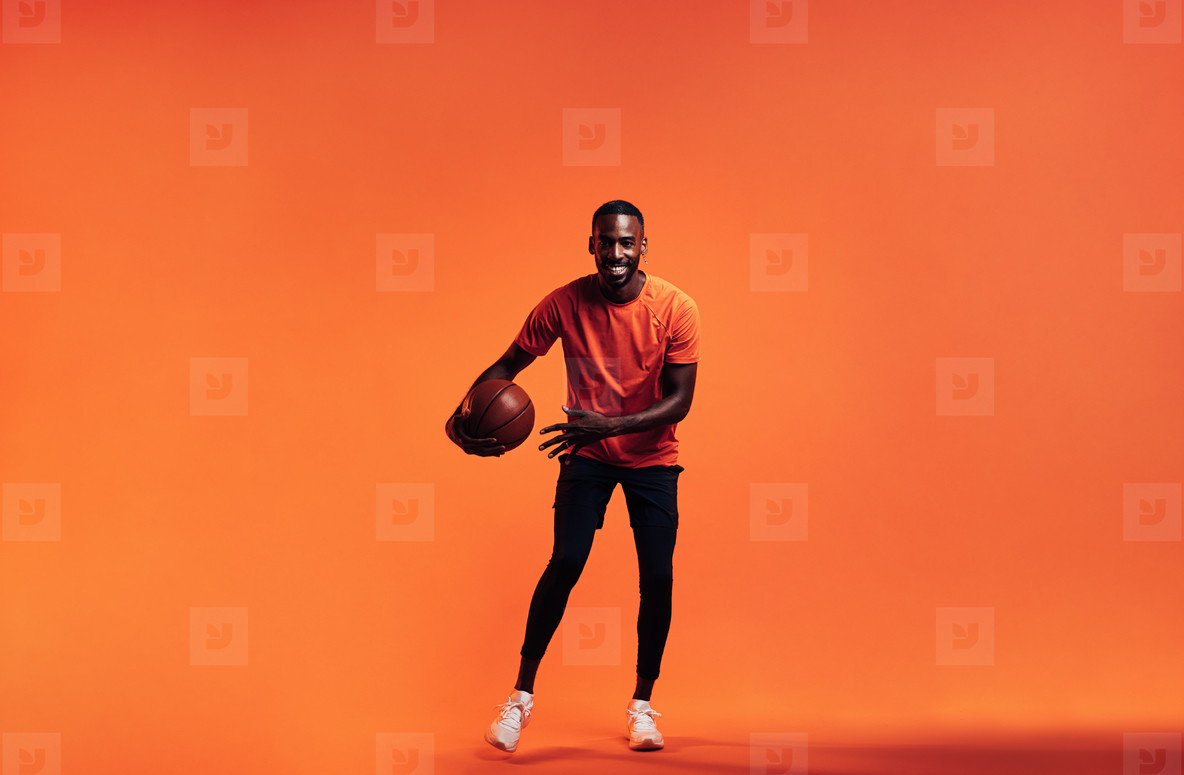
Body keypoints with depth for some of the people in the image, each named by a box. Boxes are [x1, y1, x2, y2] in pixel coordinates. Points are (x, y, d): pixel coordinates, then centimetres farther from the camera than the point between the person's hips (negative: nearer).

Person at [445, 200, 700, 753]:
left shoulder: (675, 309, -17)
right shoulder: (565, 303, -15)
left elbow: (680, 401, -18)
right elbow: (508, 365, -6)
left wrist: (610, 426, -33)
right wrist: (463, 415, -25)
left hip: (652, 458, 0)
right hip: (586, 454, 0)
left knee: (657, 576, -7)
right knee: (565, 563, -14)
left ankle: (642, 705, 13)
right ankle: (521, 696, 2)